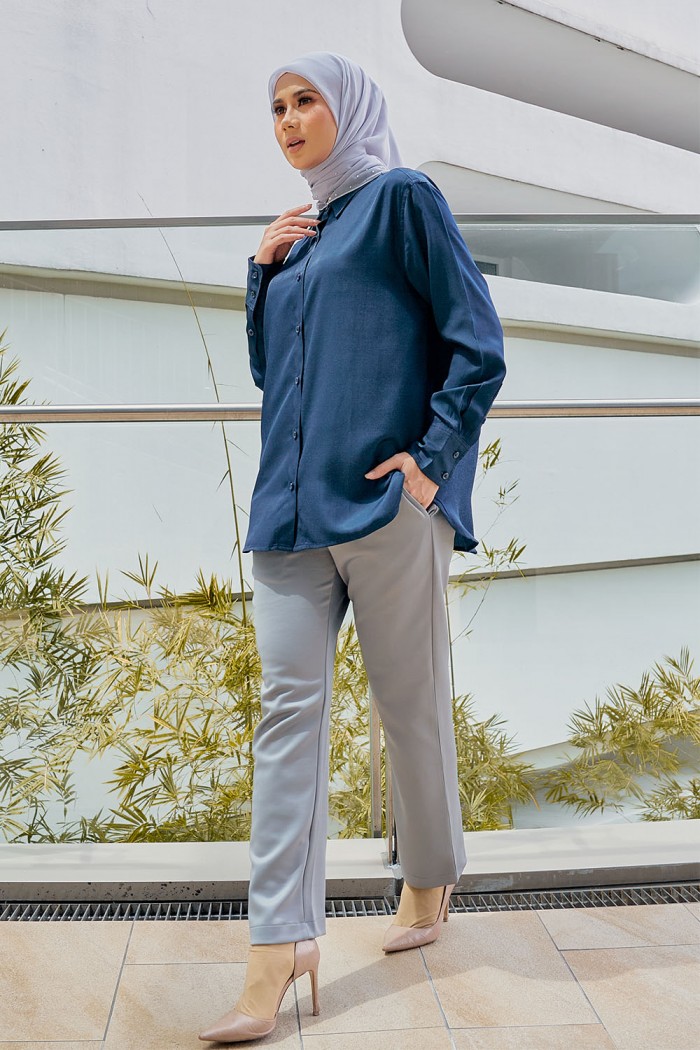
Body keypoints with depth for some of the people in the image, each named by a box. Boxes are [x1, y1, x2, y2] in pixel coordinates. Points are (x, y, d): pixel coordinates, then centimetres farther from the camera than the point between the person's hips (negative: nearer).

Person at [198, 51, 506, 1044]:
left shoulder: (402, 199, 3)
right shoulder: (301, 235, 23)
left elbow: (479, 345, -4)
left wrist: (432, 457, -13)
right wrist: (264, 271, 12)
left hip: (383, 498, -6)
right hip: (295, 498, 6)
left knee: (411, 703, 6)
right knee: (289, 705, -2)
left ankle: (430, 884, 29)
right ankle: (279, 949, 1)